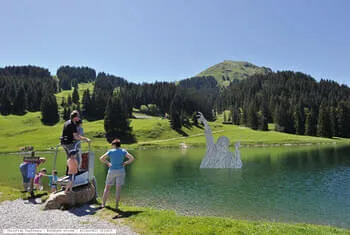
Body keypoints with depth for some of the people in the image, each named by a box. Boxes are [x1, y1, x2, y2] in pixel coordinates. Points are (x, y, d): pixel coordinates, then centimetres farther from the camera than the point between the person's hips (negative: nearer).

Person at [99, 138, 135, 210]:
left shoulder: (110, 151, -4)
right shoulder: (123, 151, -2)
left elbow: (101, 158, -6)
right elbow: (132, 158, -9)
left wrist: (108, 163, 5)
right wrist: (125, 163, 0)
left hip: (112, 171, 0)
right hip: (120, 171, 0)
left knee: (107, 187, 15)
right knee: (118, 189, 3)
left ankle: (103, 204, 19)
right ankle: (116, 206, 2)